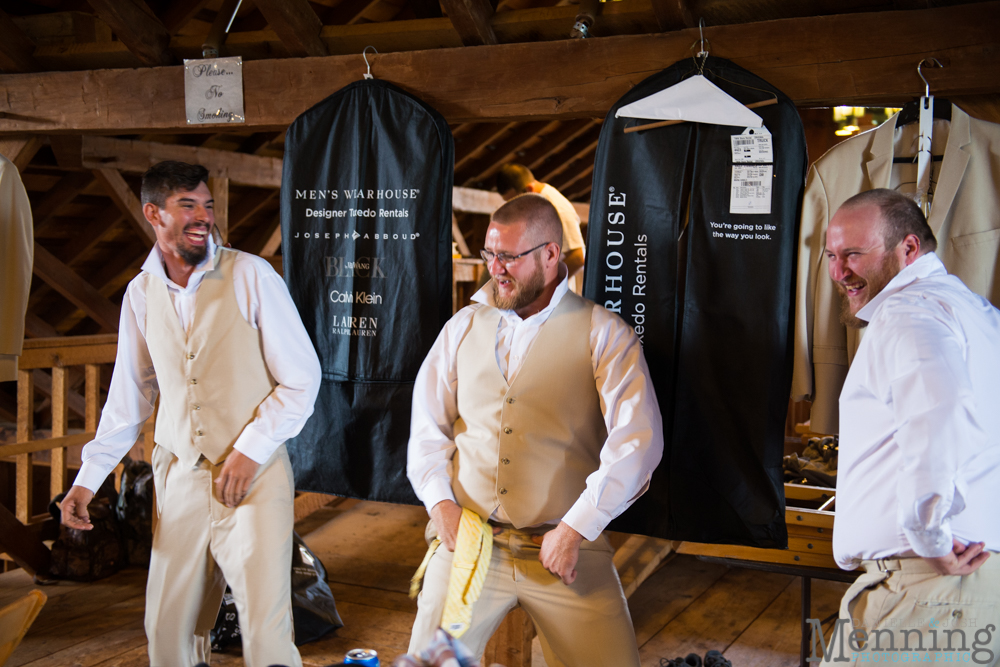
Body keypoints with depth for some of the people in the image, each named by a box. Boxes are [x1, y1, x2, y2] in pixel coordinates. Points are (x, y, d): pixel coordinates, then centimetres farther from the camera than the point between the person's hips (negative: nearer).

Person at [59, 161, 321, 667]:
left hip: (255, 477, -4)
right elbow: (129, 398, 17)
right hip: (180, 479, 4)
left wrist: (249, 451, -11)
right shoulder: (141, 293, 7)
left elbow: (302, 379, -4)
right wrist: (88, 478, 12)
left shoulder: (250, 275, -6)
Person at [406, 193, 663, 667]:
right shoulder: (464, 327, 10)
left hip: (566, 546, -2)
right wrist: (440, 502, -4)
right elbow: (427, 426, 12)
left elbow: (638, 439, -11)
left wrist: (575, 529, -15)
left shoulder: (604, 334, -3)